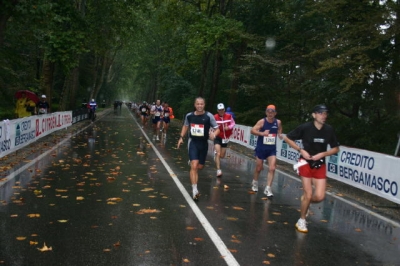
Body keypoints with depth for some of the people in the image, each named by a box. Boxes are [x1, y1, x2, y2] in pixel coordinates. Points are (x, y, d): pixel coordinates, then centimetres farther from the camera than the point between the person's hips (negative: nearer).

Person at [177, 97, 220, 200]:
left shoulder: (209, 116, -11)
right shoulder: (189, 115, -2)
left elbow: (217, 129, -9)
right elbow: (185, 126, 17)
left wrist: (214, 134, -30)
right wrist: (181, 137, 7)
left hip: (203, 143, 1)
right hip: (193, 142, 0)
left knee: (200, 166, 14)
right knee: (194, 166, -14)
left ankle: (191, 162, 49)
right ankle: (194, 190, -13)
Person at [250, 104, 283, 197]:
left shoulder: (278, 122, -1)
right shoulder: (262, 121, -12)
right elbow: (252, 130, -19)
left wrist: (280, 134, -1)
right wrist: (262, 133, -33)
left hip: (272, 149, 2)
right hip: (261, 148, -2)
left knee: (272, 168, -11)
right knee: (259, 168, 11)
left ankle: (268, 189, -5)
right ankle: (255, 183, 38)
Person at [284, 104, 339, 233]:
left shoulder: (329, 130, -5)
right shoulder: (305, 127, -14)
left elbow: (336, 149, 6)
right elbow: (287, 138, -3)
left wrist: (323, 154, -12)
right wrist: (301, 150, -13)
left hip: (320, 165, 3)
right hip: (306, 163, -3)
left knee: (319, 196, -5)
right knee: (308, 195, -5)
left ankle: (305, 200, 31)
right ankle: (301, 221, 18)